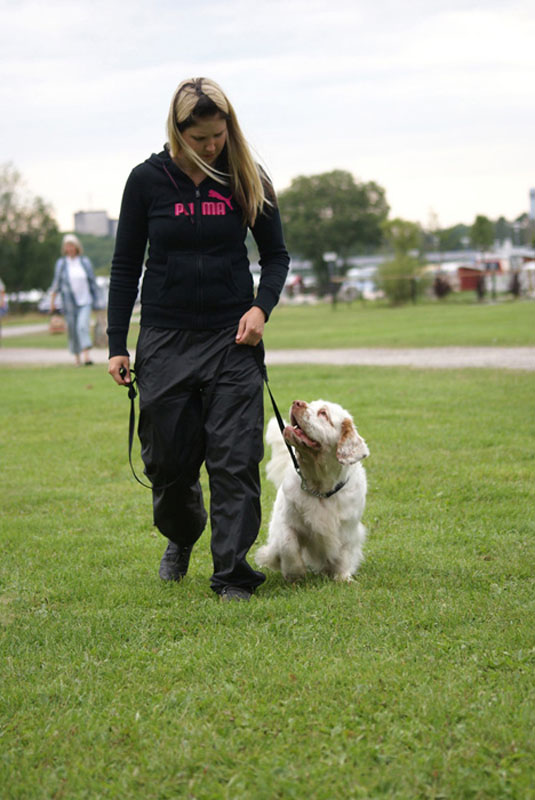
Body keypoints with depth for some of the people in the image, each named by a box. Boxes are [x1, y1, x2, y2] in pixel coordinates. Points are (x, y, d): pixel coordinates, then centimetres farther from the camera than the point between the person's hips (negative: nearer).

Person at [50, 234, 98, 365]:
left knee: (83, 326, -17)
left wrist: (96, 299, 8)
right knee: (72, 329, 5)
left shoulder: (85, 262, 4)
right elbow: (57, 283, 8)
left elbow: (92, 281, 10)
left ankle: (87, 356, -25)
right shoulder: (61, 263, 3)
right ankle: (76, 356, 21)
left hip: (85, 300, -1)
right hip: (69, 303, 1)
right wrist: (52, 301, 7)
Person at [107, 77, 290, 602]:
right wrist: (117, 345, 0)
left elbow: (276, 255, 10)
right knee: (168, 460, 6)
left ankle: (232, 573, 1)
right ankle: (180, 538, 36)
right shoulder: (148, 180, -2)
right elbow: (125, 265, 4)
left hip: (232, 339, 0)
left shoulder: (248, 180, 0)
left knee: (235, 459, -6)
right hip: (165, 339, 0)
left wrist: (261, 307, -9)